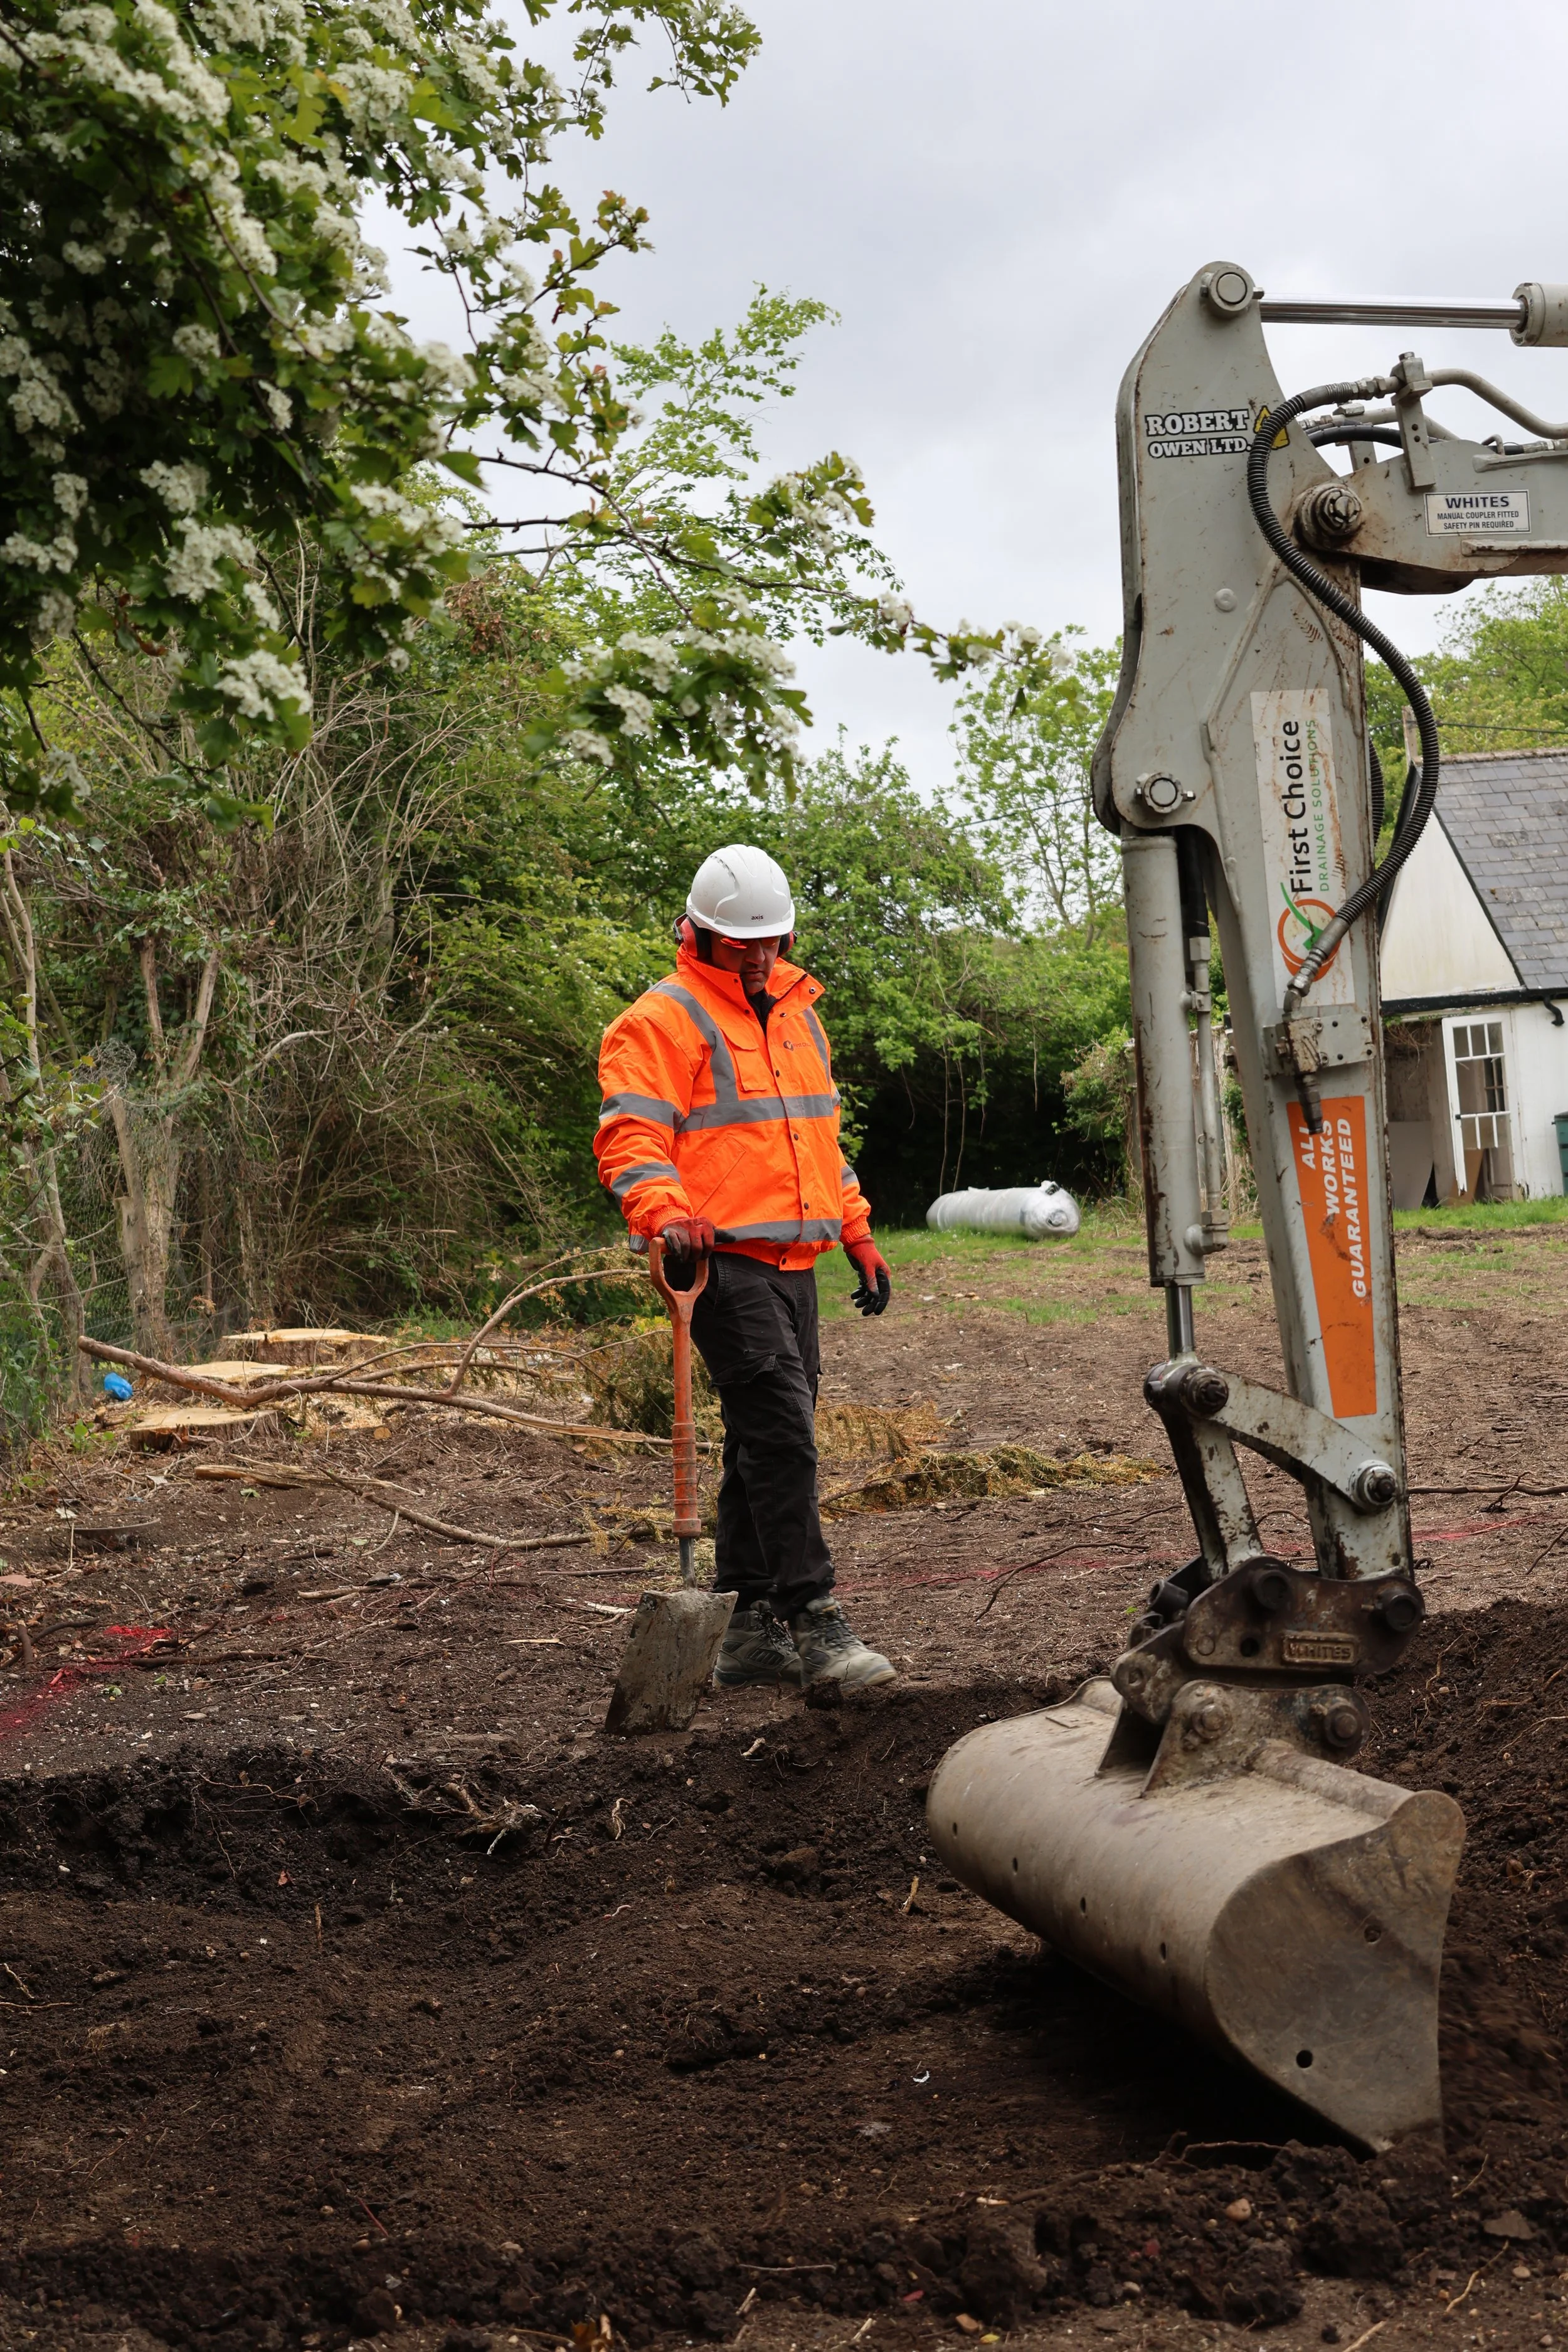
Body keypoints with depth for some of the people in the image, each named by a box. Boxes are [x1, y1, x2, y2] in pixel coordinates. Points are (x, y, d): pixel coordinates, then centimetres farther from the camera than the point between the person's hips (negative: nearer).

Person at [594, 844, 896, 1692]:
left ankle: (750, 1632, 18)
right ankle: (811, 1621, -10)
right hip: (725, 1263, -8)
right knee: (782, 1434, -15)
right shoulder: (662, 1020, -4)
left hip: (793, 1264, 8)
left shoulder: (796, 1012, 21)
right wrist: (667, 1214, -32)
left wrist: (860, 1238, 25)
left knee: (765, 1446, 10)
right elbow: (630, 1139, -14)